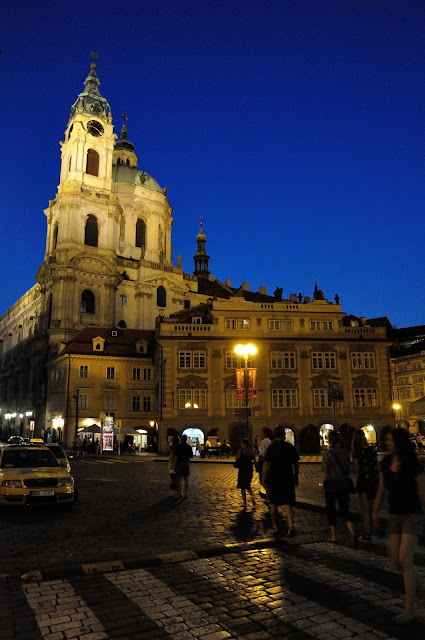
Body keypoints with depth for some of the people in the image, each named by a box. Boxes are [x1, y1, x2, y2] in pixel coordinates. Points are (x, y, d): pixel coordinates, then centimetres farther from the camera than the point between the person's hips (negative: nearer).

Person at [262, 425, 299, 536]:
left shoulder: (271, 447, -5)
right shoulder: (290, 447, 1)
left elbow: (266, 464, -7)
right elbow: (296, 465, 6)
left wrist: (264, 479, -2)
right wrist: (296, 478, 17)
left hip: (273, 480, -1)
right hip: (288, 480, 1)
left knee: (273, 504, 13)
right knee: (288, 504, 5)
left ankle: (274, 527, 18)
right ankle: (290, 526, -13)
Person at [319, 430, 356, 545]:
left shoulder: (327, 453, -14)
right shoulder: (345, 452, -1)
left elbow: (324, 471, -13)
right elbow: (349, 469, 5)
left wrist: (321, 483, 0)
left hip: (331, 485, -4)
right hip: (344, 485, 4)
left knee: (331, 510, 11)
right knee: (345, 510, 8)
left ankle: (333, 535, 18)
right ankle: (353, 533, -9)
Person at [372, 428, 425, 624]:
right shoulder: (386, 463, 1)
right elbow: (381, 490, 10)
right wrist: (375, 512, 14)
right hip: (394, 514, 6)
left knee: (405, 559, -8)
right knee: (395, 558, 8)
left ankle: (409, 609, 4)